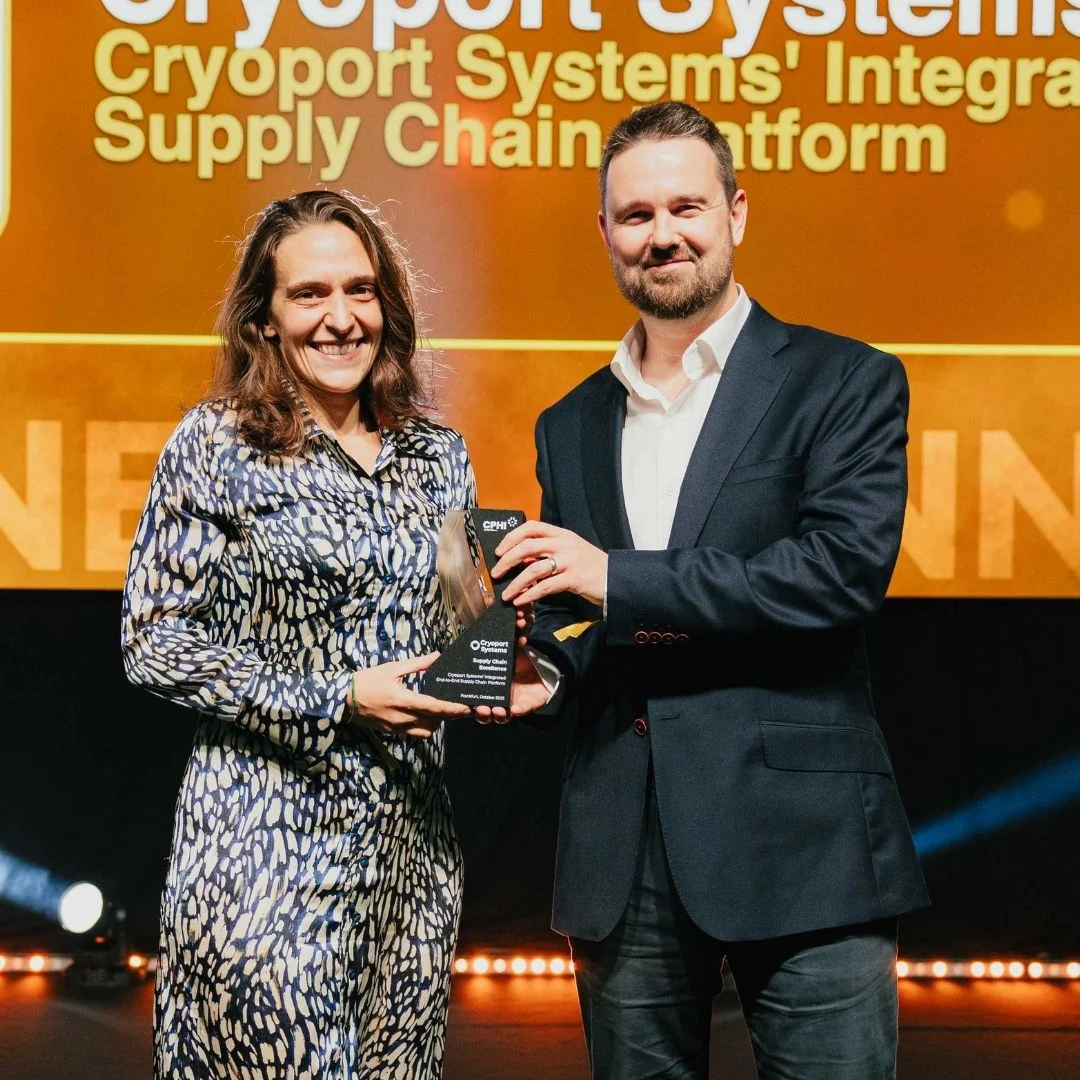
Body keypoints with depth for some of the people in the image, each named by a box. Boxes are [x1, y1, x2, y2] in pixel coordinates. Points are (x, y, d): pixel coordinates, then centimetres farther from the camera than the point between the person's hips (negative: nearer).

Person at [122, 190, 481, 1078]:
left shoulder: (438, 456, 9)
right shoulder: (217, 445, -5)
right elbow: (155, 639, -8)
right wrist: (336, 700, -15)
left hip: (411, 838, 5)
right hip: (269, 840, -4)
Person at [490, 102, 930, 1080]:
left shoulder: (844, 383, 0)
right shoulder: (571, 427, 15)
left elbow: (849, 566, -15)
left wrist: (621, 579, -17)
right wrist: (538, 663, -6)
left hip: (801, 845, -4)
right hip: (621, 854, 5)